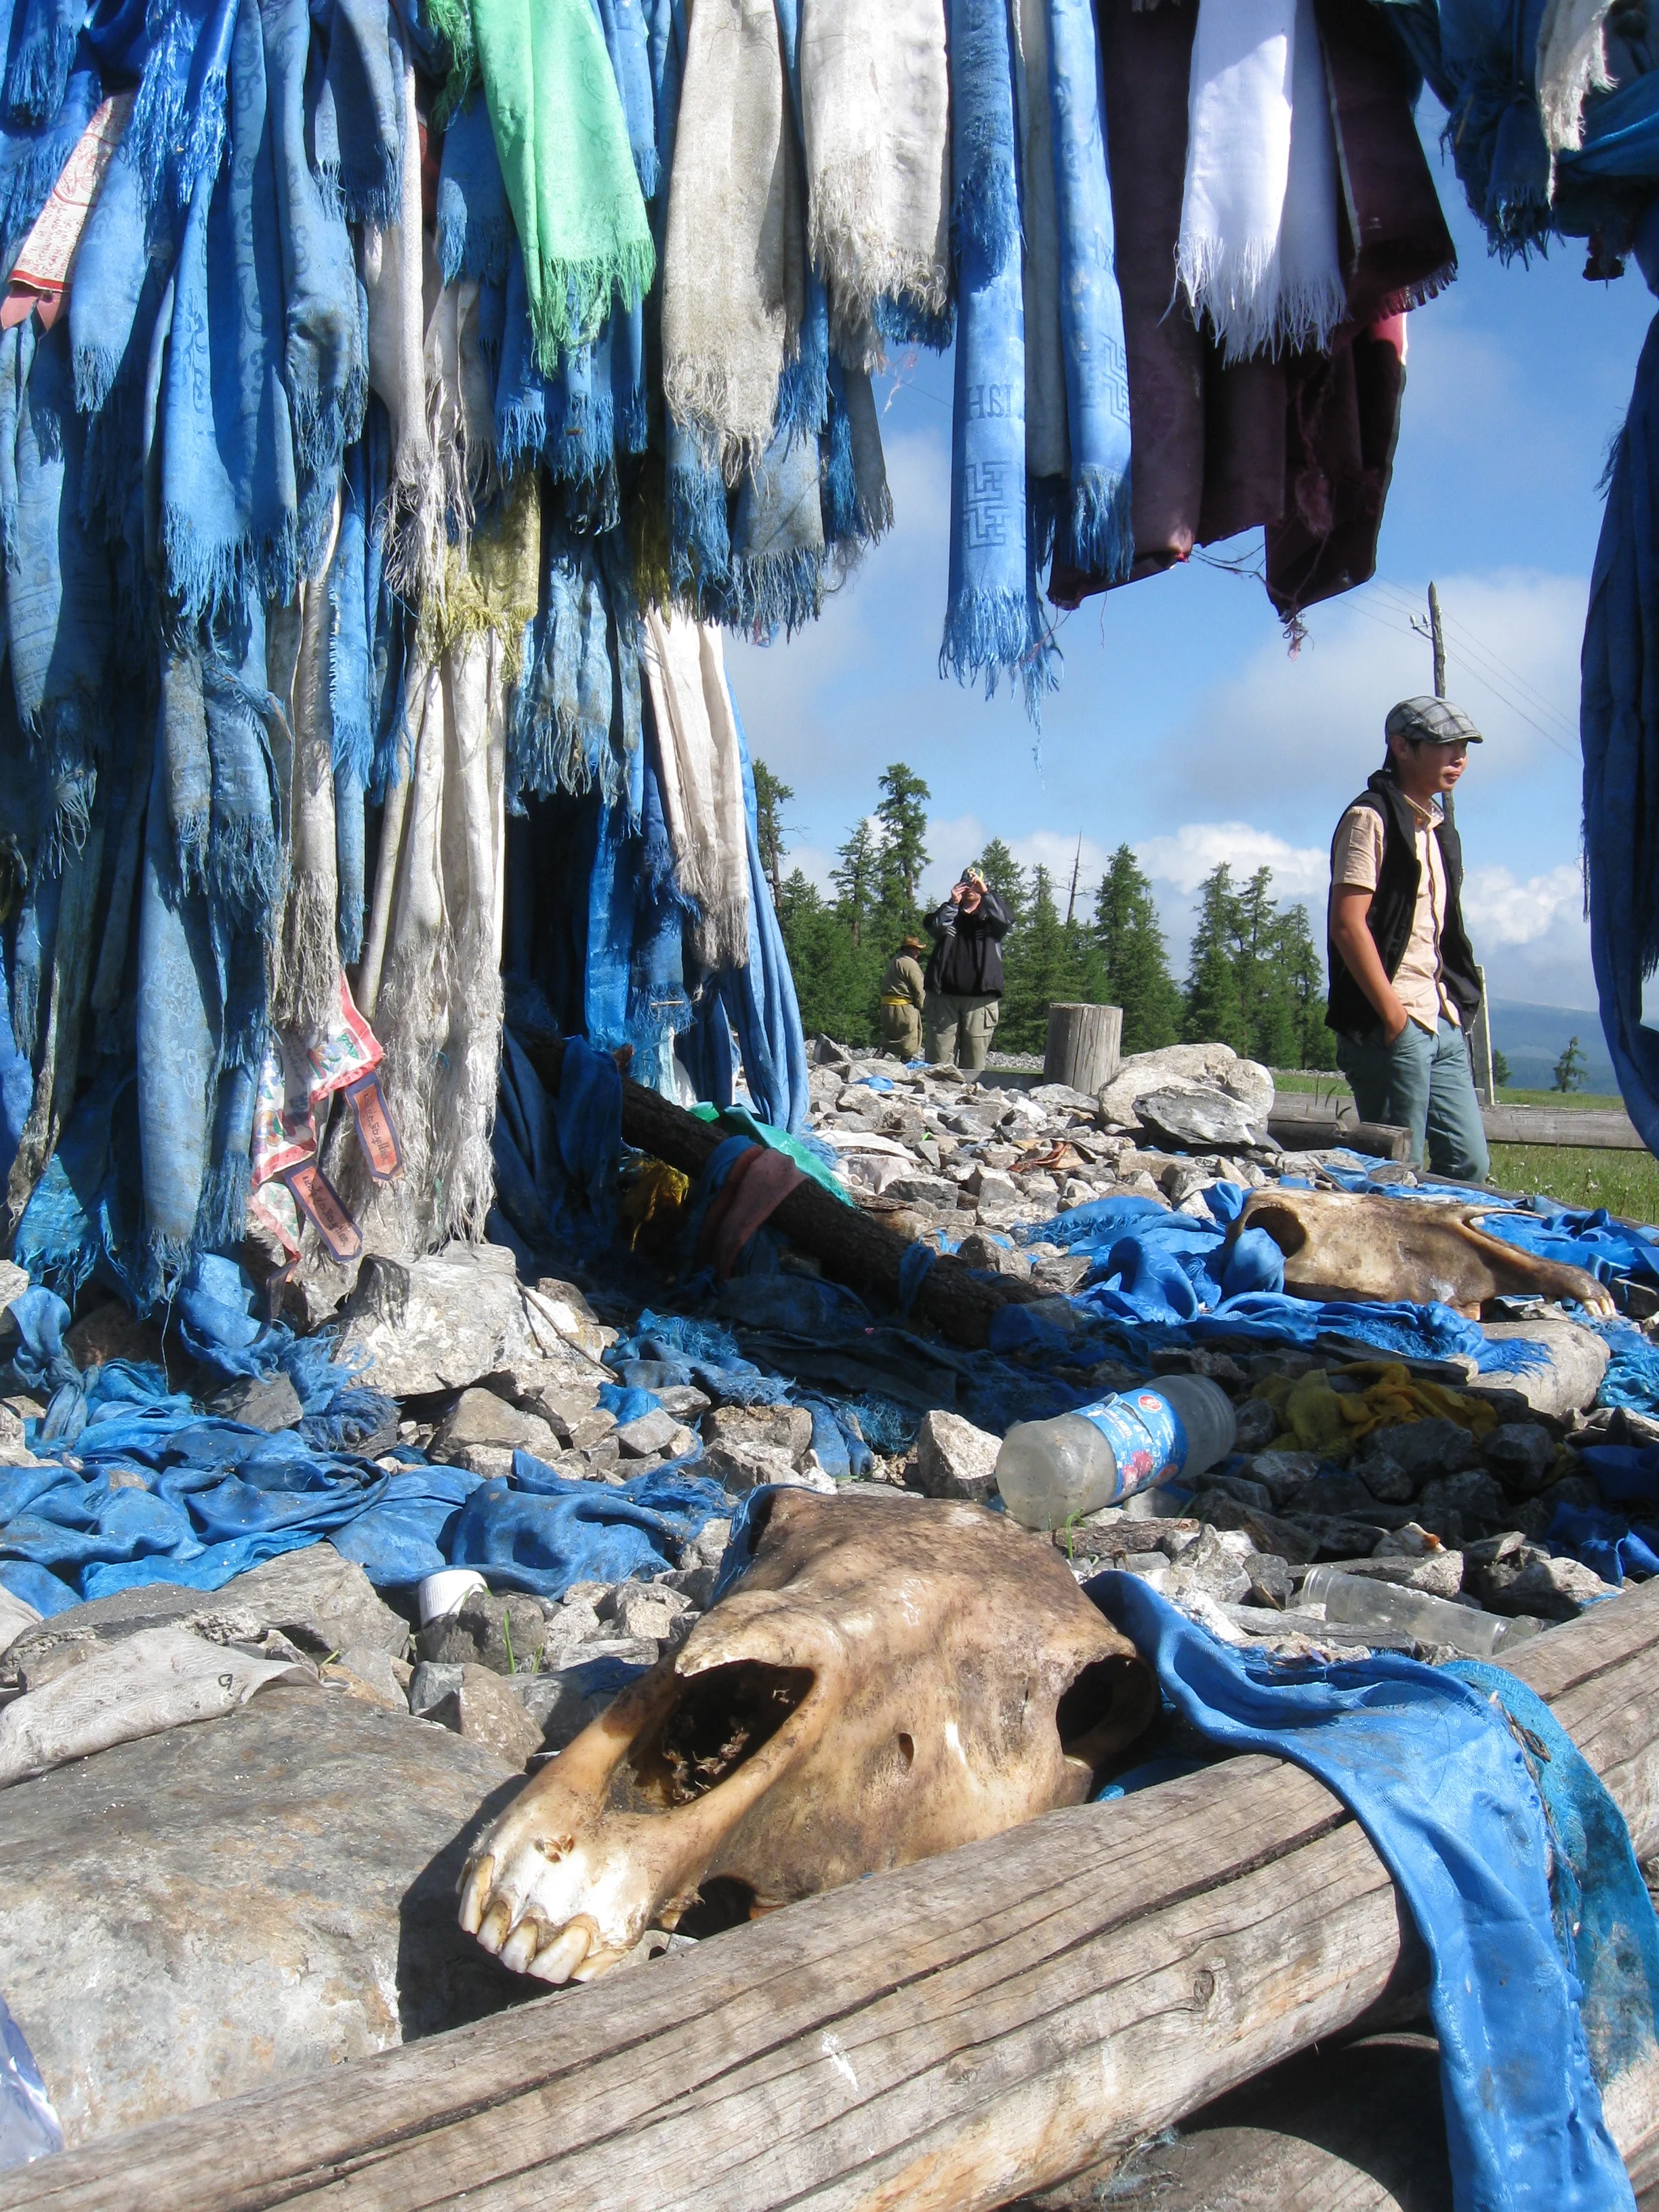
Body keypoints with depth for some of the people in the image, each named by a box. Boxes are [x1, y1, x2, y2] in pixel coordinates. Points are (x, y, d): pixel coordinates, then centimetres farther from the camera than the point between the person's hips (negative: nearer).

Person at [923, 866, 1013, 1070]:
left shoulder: (990, 917, 14)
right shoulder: (949, 915, 18)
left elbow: (1006, 920, -8)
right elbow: (934, 927, -2)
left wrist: (986, 892, -17)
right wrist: (953, 903, -12)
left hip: (981, 999, -1)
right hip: (944, 996, 1)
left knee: (974, 1063, -2)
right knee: (939, 1060, -4)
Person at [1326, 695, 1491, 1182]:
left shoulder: (1438, 825, 19)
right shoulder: (1371, 818, -7)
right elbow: (1347, 923, -16)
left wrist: (1455, 1005, 13)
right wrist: (1392, 1013, -16)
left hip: (1443, 1023, 9)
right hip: (1393, 1025, -9)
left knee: (1470, 1164, 7)